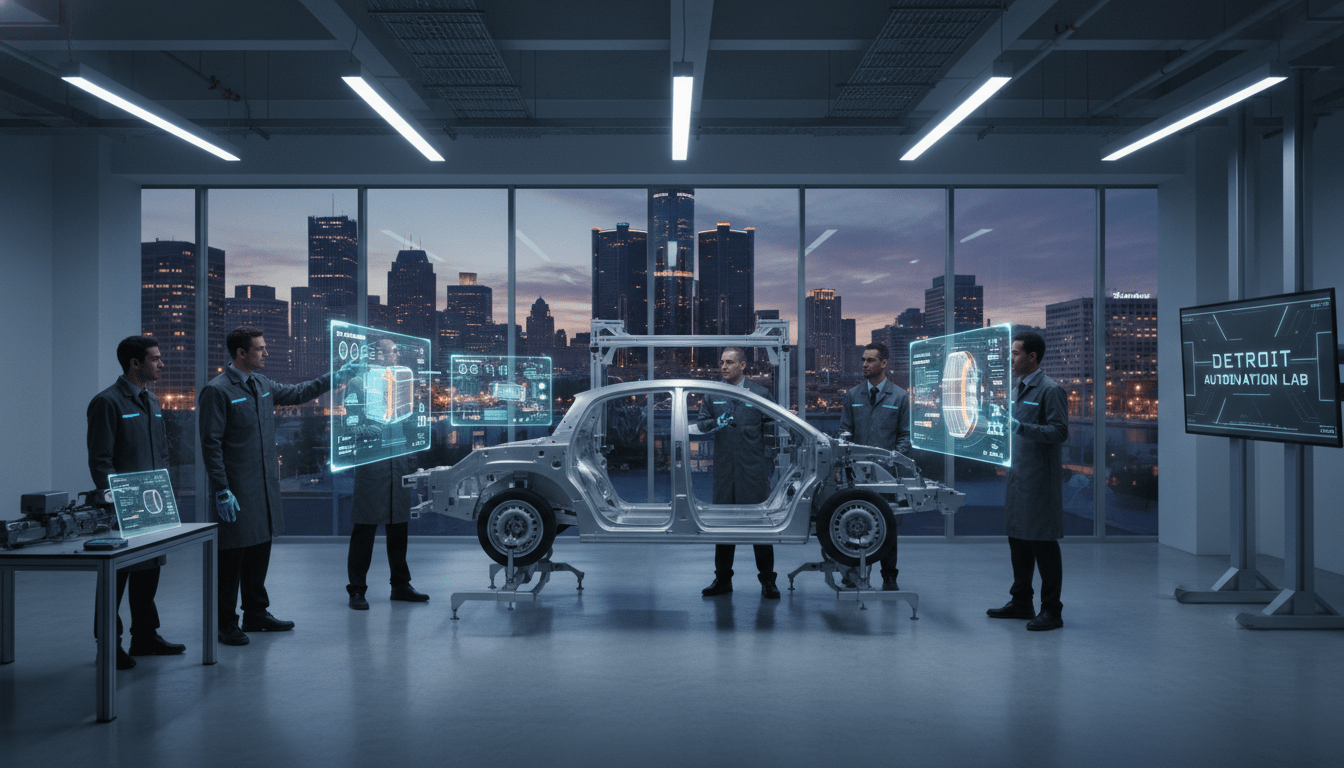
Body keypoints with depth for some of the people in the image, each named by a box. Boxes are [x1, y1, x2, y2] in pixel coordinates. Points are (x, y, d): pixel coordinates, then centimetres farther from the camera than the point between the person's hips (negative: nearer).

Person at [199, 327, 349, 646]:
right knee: (232, 558, 0)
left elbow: (297, 393, 27)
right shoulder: (217, 391, -13)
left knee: (260, 551, 16)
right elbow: (211, 444, -15)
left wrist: (335, 377, 23)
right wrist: (222, 491, -18)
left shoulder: (262, 384, 11)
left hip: (265, 488, 8)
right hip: (237, 493, -8)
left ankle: (257, 614, 28)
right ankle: (226, 625, 12)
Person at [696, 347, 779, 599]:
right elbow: (700, 422, 9)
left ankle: (767, 581, 8)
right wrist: (716, 423, -13)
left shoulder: (759, 394, 4)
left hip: (753, 470, -3)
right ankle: (723, 579, 20)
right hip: (723, 469, 3)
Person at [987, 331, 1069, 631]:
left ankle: (1051, 611, 5)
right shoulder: (1018, 389, 16)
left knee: (1043, 544, -3)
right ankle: (1021, 602, 25)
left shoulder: (1050, 390, -12)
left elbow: (1060, 432, -19)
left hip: (1040, 479, -9)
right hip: (1017, 476, 9)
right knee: (1017, 539, 14)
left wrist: (1022, 428, -27)